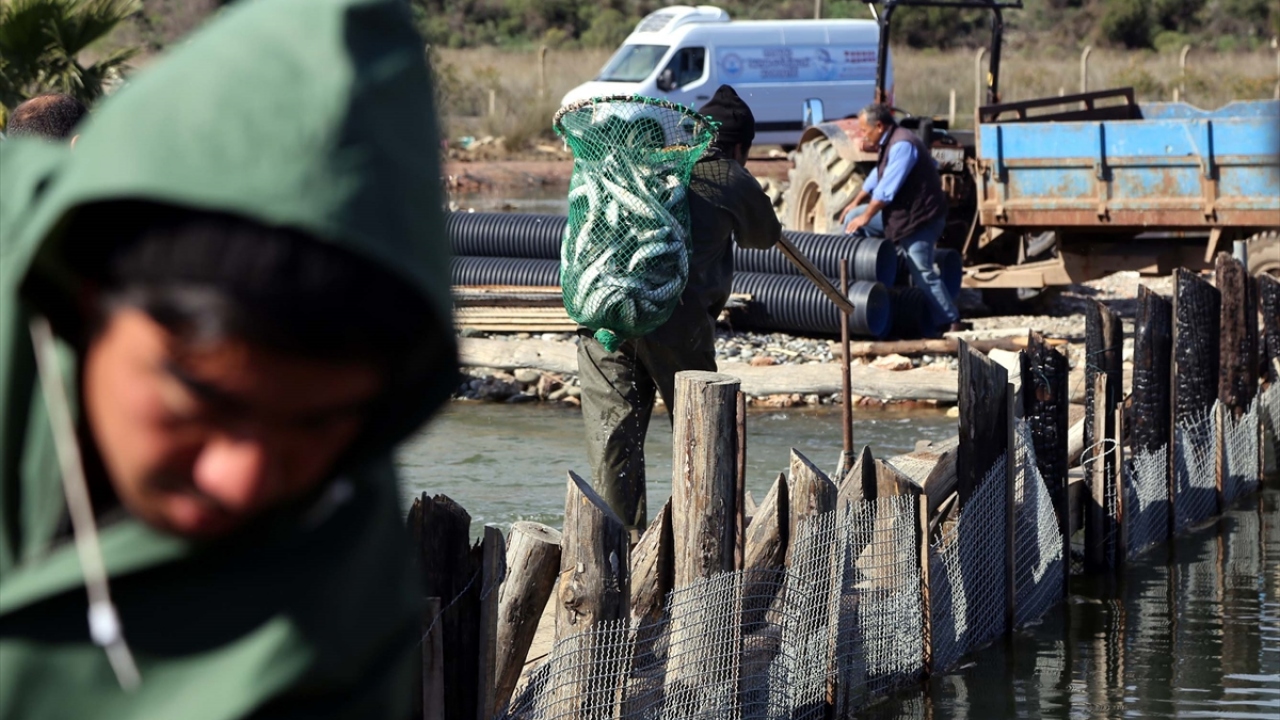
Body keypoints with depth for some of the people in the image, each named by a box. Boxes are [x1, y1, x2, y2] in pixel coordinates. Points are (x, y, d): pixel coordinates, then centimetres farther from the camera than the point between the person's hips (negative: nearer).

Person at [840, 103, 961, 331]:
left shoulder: (902, 145, -22)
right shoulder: (891, 144, 11)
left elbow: (887, 188, -23)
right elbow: (877, 176, 26)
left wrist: (866, 217, -14)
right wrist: (857, 203, 30)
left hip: (919, 218, -10)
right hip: (899, 213, 10)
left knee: (923, 273, -11)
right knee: (853, 217, 14)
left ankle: (950, 322, -6)